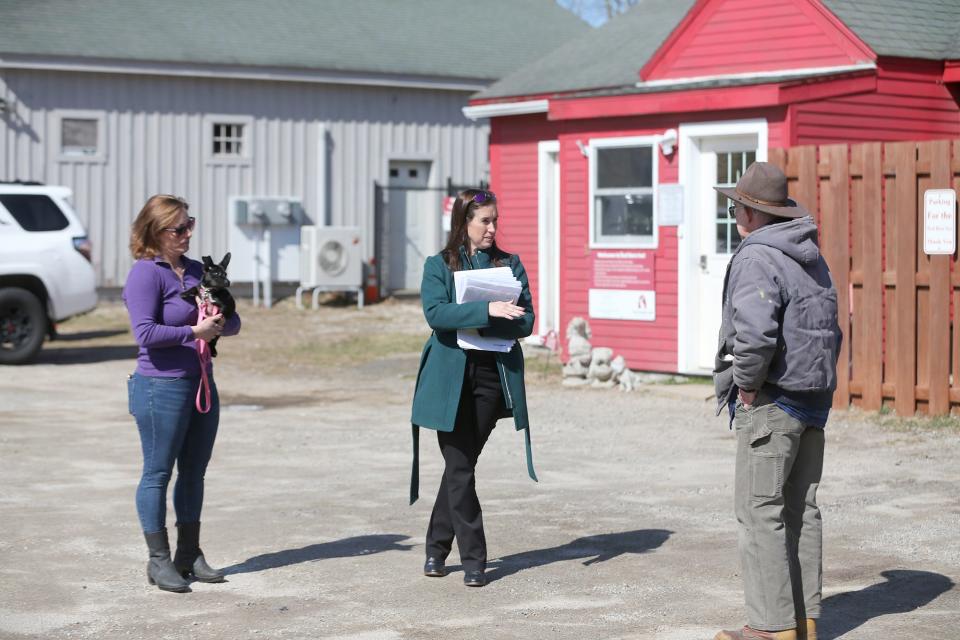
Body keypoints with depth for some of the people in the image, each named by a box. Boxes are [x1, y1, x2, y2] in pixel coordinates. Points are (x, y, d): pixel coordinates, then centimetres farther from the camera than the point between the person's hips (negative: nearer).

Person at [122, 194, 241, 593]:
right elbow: (145, 332, -19)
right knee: (158, 473, 0)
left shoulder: (196, 271, 12)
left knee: (194, 473, 12)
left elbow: (233, 323, 14)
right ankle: (159, 561, 6)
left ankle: (189, 555, 21)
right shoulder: (145, 273, -10)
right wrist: (193, 331, -19)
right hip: (162, 386, -8)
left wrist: (219, 324, -8)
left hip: (202, 382, 8)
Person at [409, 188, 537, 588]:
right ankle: (473, 559, 3)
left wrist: (475, 325, -15)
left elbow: (525, 322, 0)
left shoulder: (510, 265, 10)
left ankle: (437, 547, 23)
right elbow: (435, 313, -14)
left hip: (493, 376, 2)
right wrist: (487, 311, -25)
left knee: (460, 465, 9)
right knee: (459, 469, -3)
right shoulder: (439, 265, 4)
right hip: (451, 378, -2)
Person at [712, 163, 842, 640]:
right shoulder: (812, 258, 15)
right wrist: (816, 384, 18)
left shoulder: (756, 258, -14)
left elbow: (755, 332, -27)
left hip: (772, 402, -9)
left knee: (760, 512, -5)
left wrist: (746, 388, -15)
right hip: (814, 400, 9)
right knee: (801, 509, 13)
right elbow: (831, 330, 21)